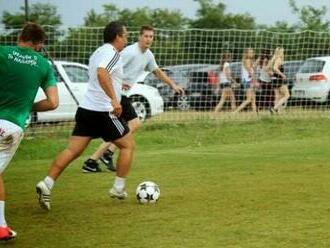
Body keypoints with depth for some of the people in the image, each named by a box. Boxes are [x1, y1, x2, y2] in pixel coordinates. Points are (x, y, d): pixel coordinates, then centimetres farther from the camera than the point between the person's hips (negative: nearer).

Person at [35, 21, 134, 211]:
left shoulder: (98, 52, 19)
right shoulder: (112, 52, -10)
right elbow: (102, 73, -29)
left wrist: (116, 84, 45)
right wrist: (114, 99, -33)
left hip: (86, 109, 8)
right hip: (104, 110, -8)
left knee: (73, 150, 3)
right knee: (128, 145, 9)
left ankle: (47, 184, -10)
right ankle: (119, 189, 11)